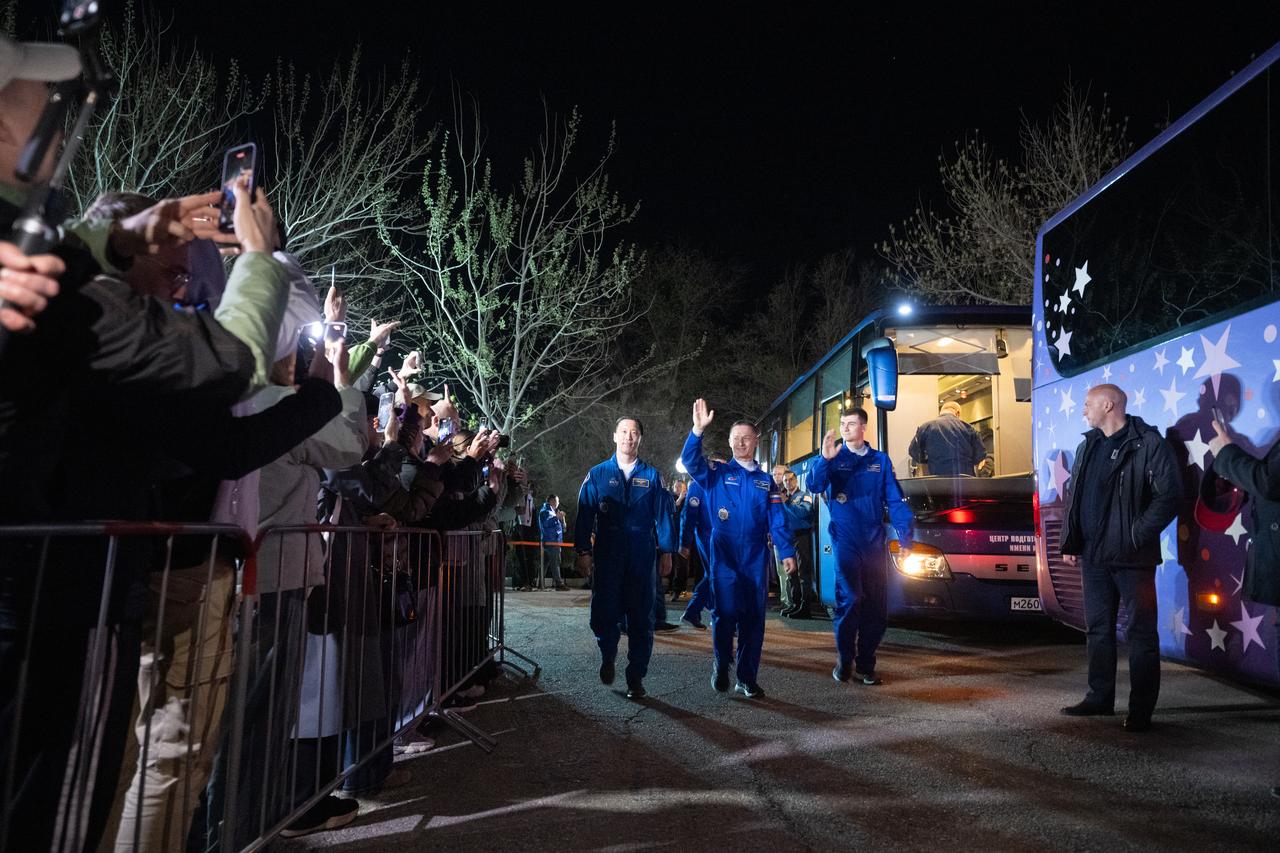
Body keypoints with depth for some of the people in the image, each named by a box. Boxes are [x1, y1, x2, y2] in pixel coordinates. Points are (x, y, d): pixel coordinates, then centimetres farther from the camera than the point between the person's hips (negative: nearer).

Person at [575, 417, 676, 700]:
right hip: (606, 558, 0)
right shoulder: (598, 474, 5)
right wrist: (583, 552, -4)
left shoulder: (651, 476, 7)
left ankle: (636, 678, 17)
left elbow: (663, 514, 6)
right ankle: (608, 658, 30)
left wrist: (666, 552, 0)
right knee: (603, 615, 0)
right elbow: (584, 515, 3)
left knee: (641, 619, 4)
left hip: (642, 559, 1)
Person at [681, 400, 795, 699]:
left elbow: (777, 520, 6)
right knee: (725, 612, -9)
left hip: (756, 557, 3)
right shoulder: (717, 474, 4)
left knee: (753, 617, 6)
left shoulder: (766, 480, 12)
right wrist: (698, 430, -29)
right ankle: (721, 664, 16)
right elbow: (690, 461, -14)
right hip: (724, 555, -2)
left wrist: (786, 552, -5)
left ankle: (747, 679, 17)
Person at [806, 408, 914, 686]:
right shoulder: (835, 457, 3)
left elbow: (895, 500, 5)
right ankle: (844, 659, 8)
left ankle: (865, 664, 20)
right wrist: (824, 459, -30)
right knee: (849, 600, -11)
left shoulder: (880, 459, 8)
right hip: (845, 540, -3)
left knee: (877, 606, 6)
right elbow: (814, 486, -13)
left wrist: (905, 537, -3)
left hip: (874, 542, 3)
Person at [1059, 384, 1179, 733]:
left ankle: (1141, 709, 11)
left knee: (1141, 631, 2)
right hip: (1094, 556, 7)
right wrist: (1070, 543, 10)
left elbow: (1168, 496, -12)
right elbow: (1073, 495, 16)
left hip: (1132, 558, -7)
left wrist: (1137, 536, -16)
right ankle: (1100, 697, 24)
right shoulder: (1088, 446, 13)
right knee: (1097, 628, 13)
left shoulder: (1148, 443, -7)